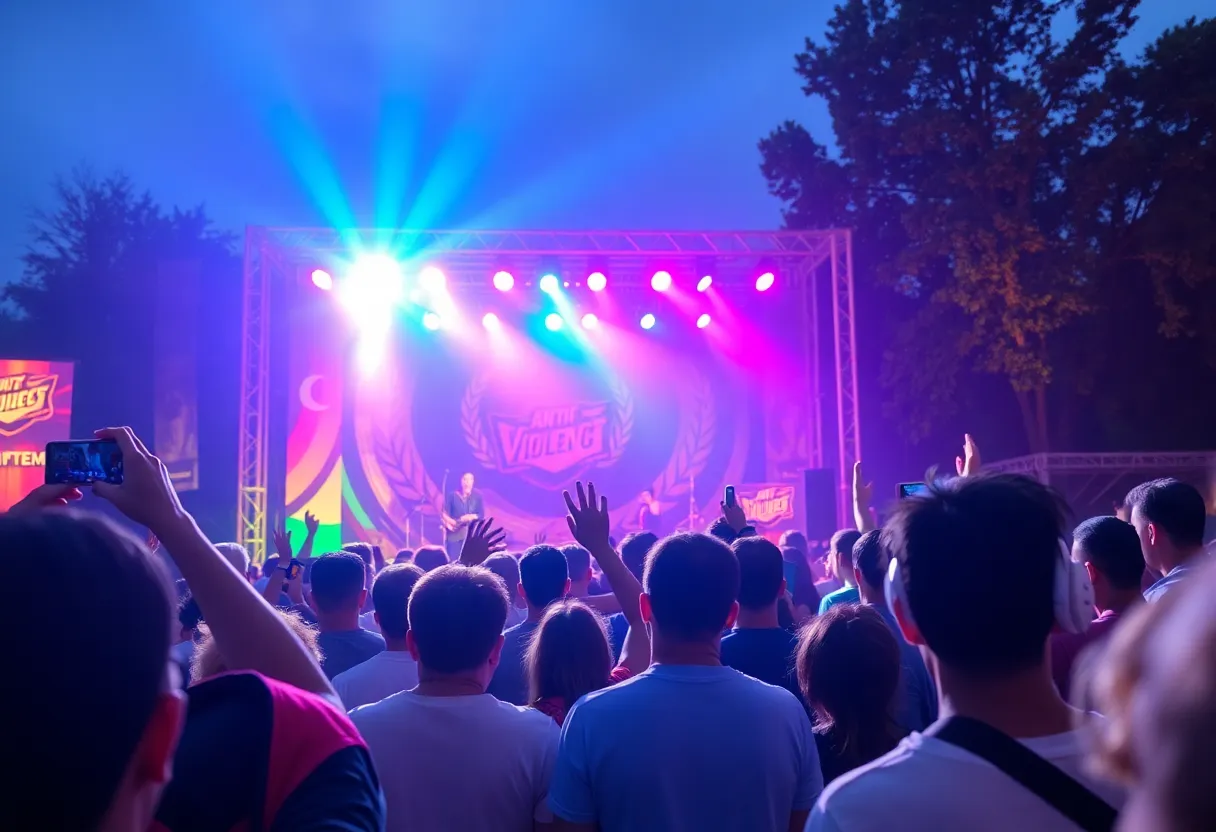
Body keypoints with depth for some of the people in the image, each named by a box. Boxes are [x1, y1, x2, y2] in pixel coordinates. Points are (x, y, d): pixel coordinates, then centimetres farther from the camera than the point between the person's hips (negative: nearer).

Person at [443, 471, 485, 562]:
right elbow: (445, 514, -1)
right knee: (454, 560, -6)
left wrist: (472, 517, -13)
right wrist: (449, 523, -19)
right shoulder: (452, 496, 4)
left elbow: (481, 515, 4)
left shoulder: (477, 496, 9)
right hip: (455, 534, -1)